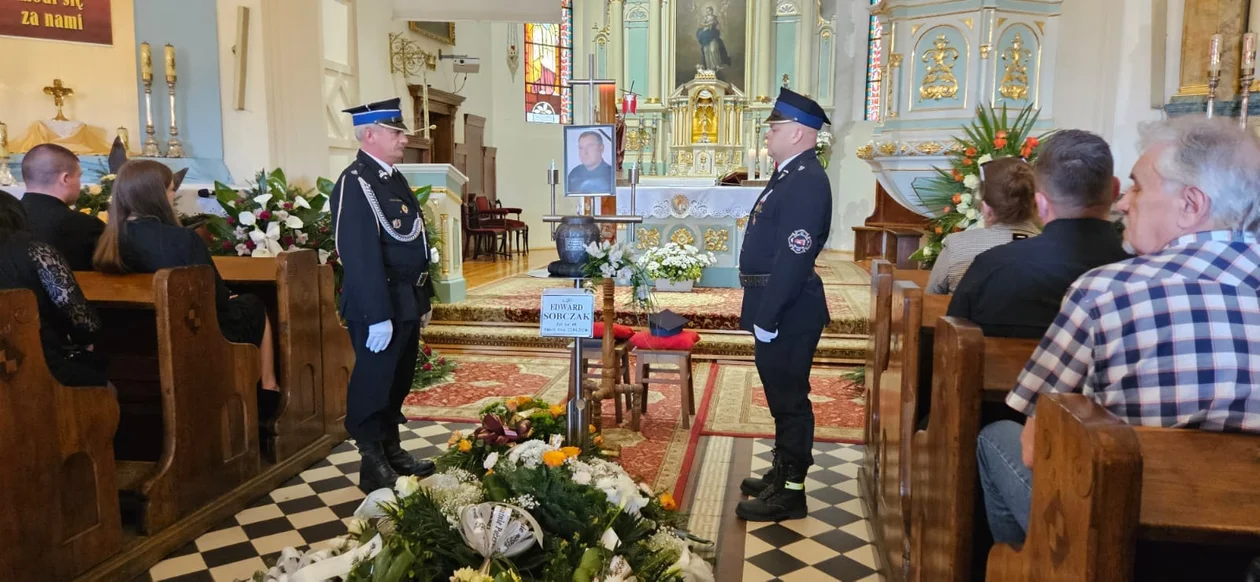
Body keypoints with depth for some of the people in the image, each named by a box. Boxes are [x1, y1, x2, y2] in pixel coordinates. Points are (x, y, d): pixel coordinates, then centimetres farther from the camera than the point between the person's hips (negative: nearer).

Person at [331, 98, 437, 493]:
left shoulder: (394, 177, 13)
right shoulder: (355, 183, -16)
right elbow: (360, 257, -22)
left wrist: (423, 298, 18)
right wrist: (377, 316, -24)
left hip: (407, 301, 9)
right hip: (379, 305, -9)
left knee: (398, 381, 18)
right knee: (373, 384, 3)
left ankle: (392, 452, 33)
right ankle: (373, 468, 16)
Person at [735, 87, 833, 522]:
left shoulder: (806, 181, -18)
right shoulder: (791, 175, 15)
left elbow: (794, 257, -25)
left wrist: (767, 317, -24)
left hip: (786, 312, -10)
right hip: (777, 308, 10)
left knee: (789, 399, 1)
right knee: (782, 396, 19)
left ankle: (790, 493, 13)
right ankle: (783, 473, 33)